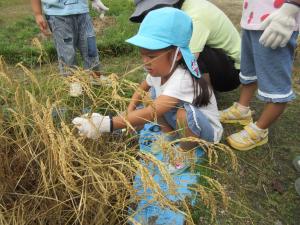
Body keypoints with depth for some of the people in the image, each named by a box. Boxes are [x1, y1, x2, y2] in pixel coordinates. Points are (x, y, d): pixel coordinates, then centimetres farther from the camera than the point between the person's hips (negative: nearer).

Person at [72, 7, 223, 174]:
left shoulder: (182, 79, -37)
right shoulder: (159, 70, -11)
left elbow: (151, 113, -47)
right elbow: (142, 89, 8)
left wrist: (107, 124, -54)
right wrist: (129, 115, -7)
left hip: (208, 129, -6)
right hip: (186, 123, 7)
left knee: (185, 111, -36)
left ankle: (185, 155, -9)